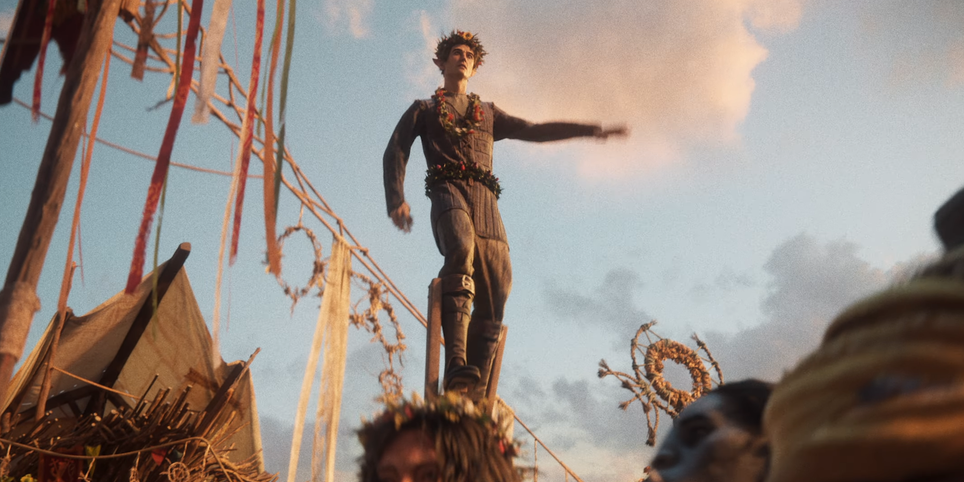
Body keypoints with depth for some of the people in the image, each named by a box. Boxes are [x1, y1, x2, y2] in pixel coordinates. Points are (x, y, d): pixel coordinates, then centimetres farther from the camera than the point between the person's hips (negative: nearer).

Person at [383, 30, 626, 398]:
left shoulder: (488, 114, 35)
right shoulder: (423, 110, 25)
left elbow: (534, 131, 27)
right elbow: (395, 153, 12)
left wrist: (589, 129, 16)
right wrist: (396, 200, -6)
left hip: (485, 200, 4)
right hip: (448, 191, -3)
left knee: (495, 290, -13)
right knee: (461, 249, -36)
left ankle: (476, 390, -16)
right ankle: (456, 363, -46)